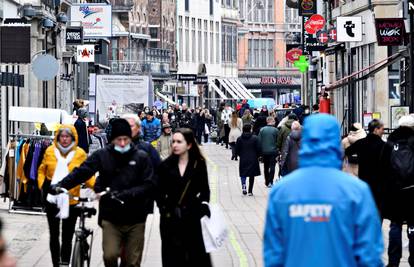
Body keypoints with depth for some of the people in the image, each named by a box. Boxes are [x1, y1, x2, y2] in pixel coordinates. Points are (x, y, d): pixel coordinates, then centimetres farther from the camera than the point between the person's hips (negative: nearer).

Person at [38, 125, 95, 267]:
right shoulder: (50, 151, 0)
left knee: (67, 237, 4)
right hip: (52, 200, 2)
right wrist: (42, 185, -6)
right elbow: (42, 170, 10)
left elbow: (87, 175, -1)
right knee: (54, 235, 12)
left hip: (71, 201, -2)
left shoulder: (80, 154, -5)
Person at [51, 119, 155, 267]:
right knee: (110, 255, -16)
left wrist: (127, 194, -22)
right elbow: (81, 172, -9)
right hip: (110, 217, 0)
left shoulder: (141, 157, -2)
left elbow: (149, 185, -8)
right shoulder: (102, 155, -1)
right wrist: (61, 185, -24)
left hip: (135, 219, 0)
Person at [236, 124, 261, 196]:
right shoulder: (255, 138, -8)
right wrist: (257, 156, 13)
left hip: (243, 160, 1)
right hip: (253, 160, -1)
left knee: (243, 174, 11)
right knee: (252, 175, 9)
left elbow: (237, 151, 0)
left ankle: (243, 185, -17)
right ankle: (250, 191, 9)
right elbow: (258, 149, -6)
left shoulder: (239, 139, -4)